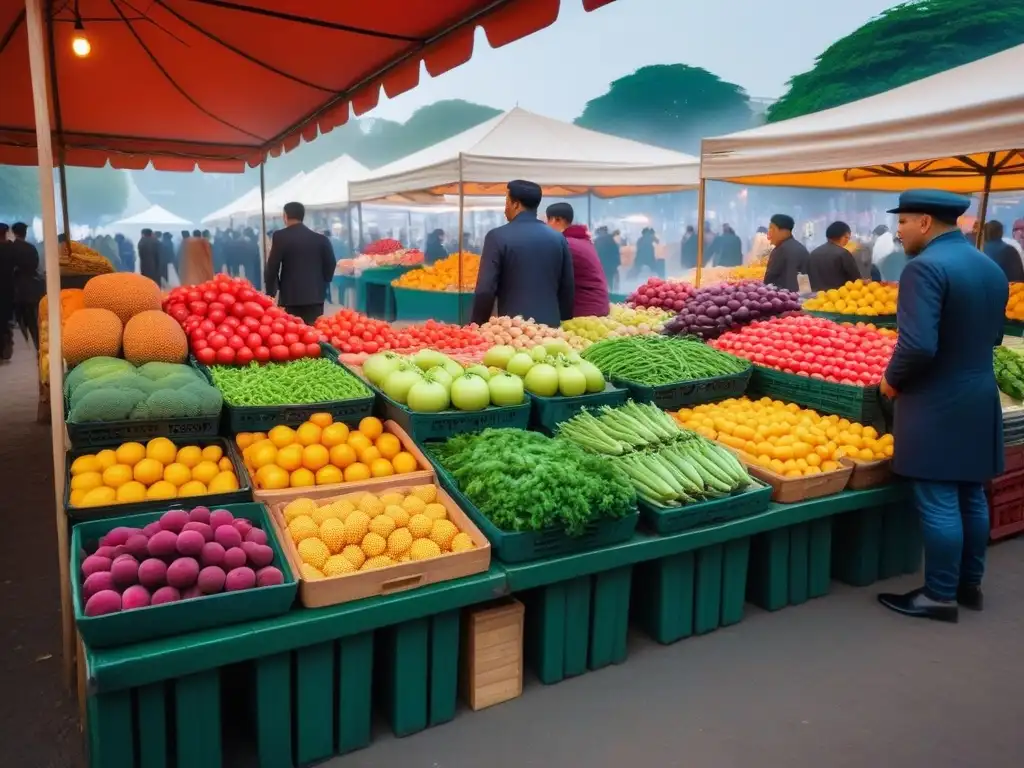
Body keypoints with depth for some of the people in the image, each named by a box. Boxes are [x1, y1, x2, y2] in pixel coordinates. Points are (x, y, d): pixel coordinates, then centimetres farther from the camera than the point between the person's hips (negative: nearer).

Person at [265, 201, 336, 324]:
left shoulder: (280, 236, -2)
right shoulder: (320, 238, 8)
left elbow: (272, 266, -4)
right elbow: (330, 264, 9)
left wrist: (270, 293, 4)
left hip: (290, 296, -3)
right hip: (315, 296, 3)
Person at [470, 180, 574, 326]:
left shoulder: (497, 237, -6)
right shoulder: (558, 239, 7)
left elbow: (485, 290, -9)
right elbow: (568, 289, 10)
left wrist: (476, 327, 1)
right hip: (550, 325, 4)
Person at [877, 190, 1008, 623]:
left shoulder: (925, 267, -19)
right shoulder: (992, 268, 11)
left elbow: (918, 346, -27)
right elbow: (993, 336, 20)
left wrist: (892, 379, -11)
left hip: (936, 404, -9)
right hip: (980, 398, 9)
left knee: (938, 504, 0)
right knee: (971, 497, 17)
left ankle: (940, 596, 10)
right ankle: (970, 585, 29)